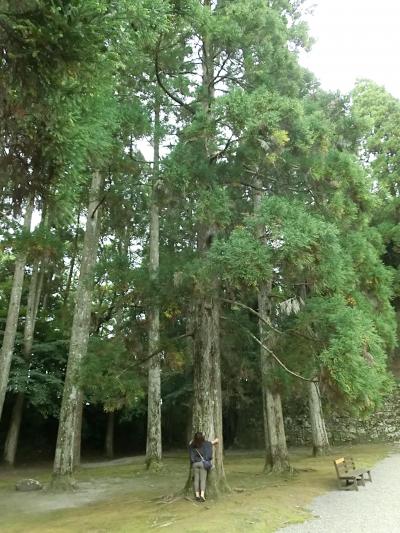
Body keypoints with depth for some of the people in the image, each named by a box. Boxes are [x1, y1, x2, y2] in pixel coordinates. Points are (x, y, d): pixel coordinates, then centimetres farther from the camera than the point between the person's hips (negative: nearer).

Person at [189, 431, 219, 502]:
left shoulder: (192, 445, -3)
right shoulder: (205, 443, -7)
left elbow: (190, 442, 25)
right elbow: (216, 440, 6)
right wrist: (216, 440, 27)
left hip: (195, 463, 3)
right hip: (202, 463, -2)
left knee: (196, 479, 9)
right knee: (203, 479, 0)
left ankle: (197, 495, 12)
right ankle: (202, 495, -9)